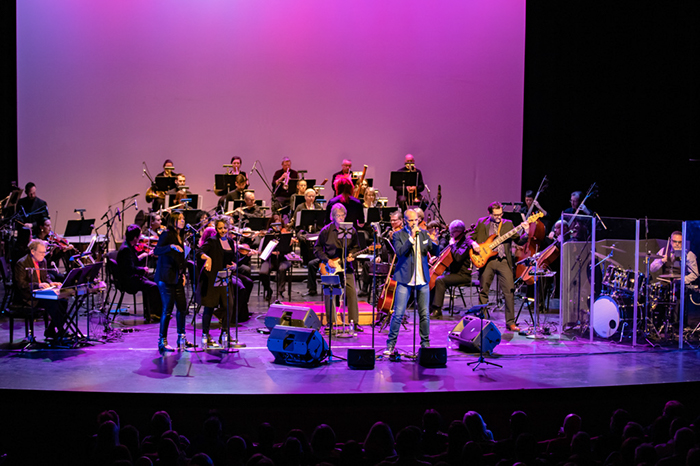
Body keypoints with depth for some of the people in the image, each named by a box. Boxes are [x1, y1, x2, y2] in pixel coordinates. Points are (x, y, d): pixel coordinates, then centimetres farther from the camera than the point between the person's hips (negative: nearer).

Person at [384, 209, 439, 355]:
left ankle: (425, 343, 18)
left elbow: (435, 253, 6)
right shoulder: (398, 235, -1)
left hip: (423, 280, 4)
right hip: (405, 280, -3)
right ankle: (390, 344, 2)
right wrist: (412, 237, -21)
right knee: (398, 314, -6)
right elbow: (400, 252, -17)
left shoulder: (424, 233, 10)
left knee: (424, 314, 6)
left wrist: (435, 243, -15)